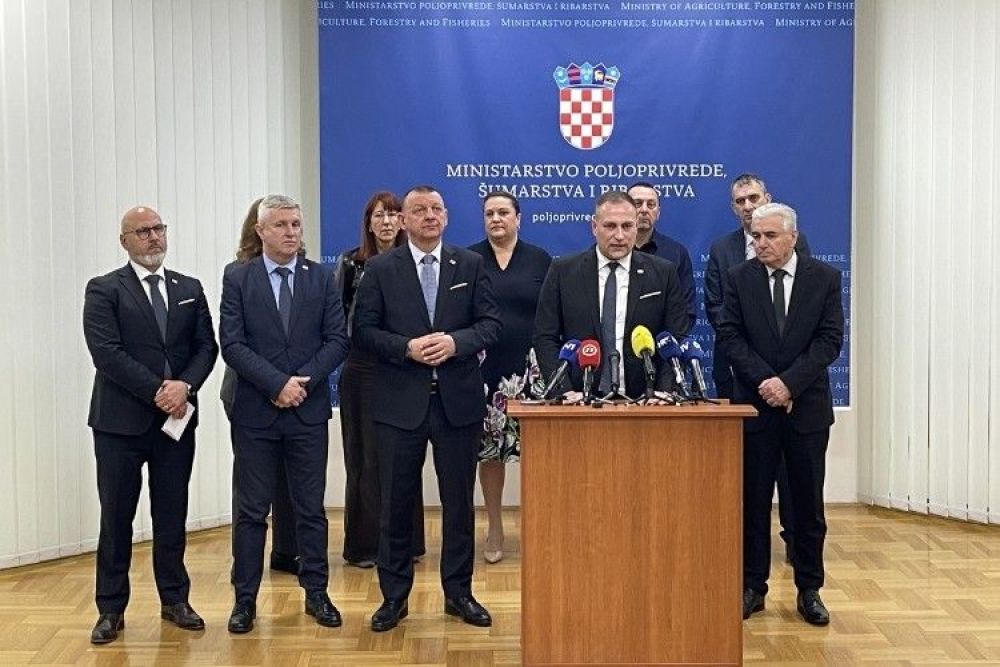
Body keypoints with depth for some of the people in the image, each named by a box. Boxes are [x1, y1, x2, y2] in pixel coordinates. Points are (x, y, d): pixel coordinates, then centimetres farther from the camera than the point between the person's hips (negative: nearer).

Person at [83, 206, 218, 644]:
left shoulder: (190, 289, 11)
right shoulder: (104, 290, -2)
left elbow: (206, 346, 5)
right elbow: (106, 352, -13)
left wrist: (185, 386, -13)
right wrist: (158, 390, -17)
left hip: (177, 419, 3)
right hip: (121, 422, -3)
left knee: (172, 516, 11)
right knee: (116, 518, 5)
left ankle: (174, 600, 23)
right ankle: (111, 609, 16)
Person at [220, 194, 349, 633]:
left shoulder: (322, 278, 5)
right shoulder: (237, 279, 1)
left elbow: (337, 340, 0)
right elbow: (232, 344, -7)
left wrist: (304, 382, -12)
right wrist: (278, 383, -16)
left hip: (309, 411, 1)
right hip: (255, 412, -1)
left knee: (311, 509, 9)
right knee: (251, 511, 6)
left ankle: (316, 593, 21)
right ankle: (245, 599, 17)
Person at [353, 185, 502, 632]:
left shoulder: (470, 265, 6)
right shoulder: (380, 269, 2)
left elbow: (491, 323, 3)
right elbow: (364, 331, -2)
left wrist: (456, 341, -15)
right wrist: (408, 348, -16)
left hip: (458, 399, 1)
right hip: (401, 401, -1)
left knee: (459, 500, 9)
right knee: (396, 502, 6)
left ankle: (458, 593, 23)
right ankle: (394, 596, 19)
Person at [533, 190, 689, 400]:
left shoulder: (663, 273, 6)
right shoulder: (563, 271, 5)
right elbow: (545, 338, 4)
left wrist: (662, 395, -6)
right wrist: (565, 392, -7)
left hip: (643, 399, 1)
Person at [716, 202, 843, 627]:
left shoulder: (825, 278, 1)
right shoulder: (739, 278, 2)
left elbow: (830, 339, -6)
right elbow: (729, 336, -4)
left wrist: (789, 382, -16)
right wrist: (765, 381, -16)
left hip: (807, 406, 0)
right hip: (755, 404, 0)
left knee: (808, 503, 7)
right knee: (753, 501, 5)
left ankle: (809, 590, 19)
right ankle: (752, 587, 16)